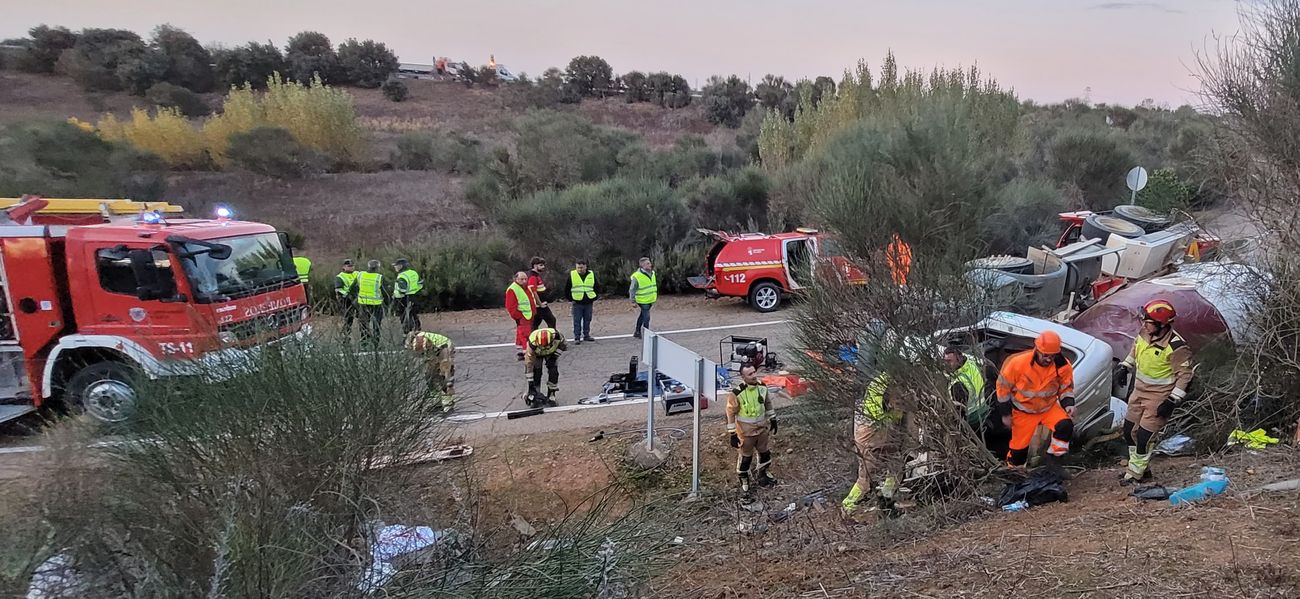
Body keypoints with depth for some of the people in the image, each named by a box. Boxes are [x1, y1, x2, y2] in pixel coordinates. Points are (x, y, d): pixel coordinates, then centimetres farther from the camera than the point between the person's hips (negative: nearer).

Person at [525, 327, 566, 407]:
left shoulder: (556, 336, -39)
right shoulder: (532, 343, -41)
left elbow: (564, 345, -13)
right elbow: (528, 363, -34)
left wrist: (556, 354, -22)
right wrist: (530, 383, -32)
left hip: (551, 352, 1)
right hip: (537, 354, -1)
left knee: (553, 372, -14)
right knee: (536, 372, -17)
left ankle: (551, 396, 0)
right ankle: (533, 396, -1)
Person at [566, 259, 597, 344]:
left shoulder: (591, 275, 3)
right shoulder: (572, 275, -2)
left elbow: (596, 287, 14)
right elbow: (567, 289, 5)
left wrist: (594, 298, 7)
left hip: (588, 302, 2)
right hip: (577, 303, -2)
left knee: (587, 320, 10)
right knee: (577, 321, -3)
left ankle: (586, 335, 22)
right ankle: (577, 338, 0)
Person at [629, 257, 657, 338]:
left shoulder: (652, 273, 2)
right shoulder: (637, 276, -21)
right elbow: (632, 290, -14)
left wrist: (655, 297, 19)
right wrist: (633, 301, -12)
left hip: (650, 300, 8)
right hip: (643, 301, -8)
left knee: (642, 315, 20)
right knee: (646, 317, -6)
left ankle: (637, 332, 35)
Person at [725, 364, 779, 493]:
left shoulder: (762, 387, -9)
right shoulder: (737, 394, -26)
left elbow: (768, 403, 9)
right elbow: (731, 414, -17)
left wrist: (773, 420, 14)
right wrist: (732, 434, -15)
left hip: (762, 428, 5)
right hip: (746, 432, -5)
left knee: (765, 453, 22)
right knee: (745, 457, 12)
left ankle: (761, 474, 48)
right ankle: (743, 480, 38)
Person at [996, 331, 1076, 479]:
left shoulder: (1063, 365, -17)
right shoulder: (1018, 363, -26)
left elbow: (1066, 387, 2)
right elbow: (1003, 385, -13)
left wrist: (1068, 404, -19)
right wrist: (1005, 413, -9)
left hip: (1049, 407, 2)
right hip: (1023, 410, -2)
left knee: (1065, 426, -24)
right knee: (1020, 445, 2)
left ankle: (1054, 462, -7)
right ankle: (1013, 470, 32)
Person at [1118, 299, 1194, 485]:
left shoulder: (1176, 347, -25)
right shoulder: (1144, 333, -3)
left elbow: (1185, 375, -20)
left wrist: (1172, 401, -22)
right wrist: (1125, 367, 17)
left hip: (1159, 398, -8)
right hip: (1139, 391, 8)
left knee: (1144, 436, -4)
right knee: (1129, 431, 15)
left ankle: (1135, 474, 13)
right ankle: (1142, 469, 33)